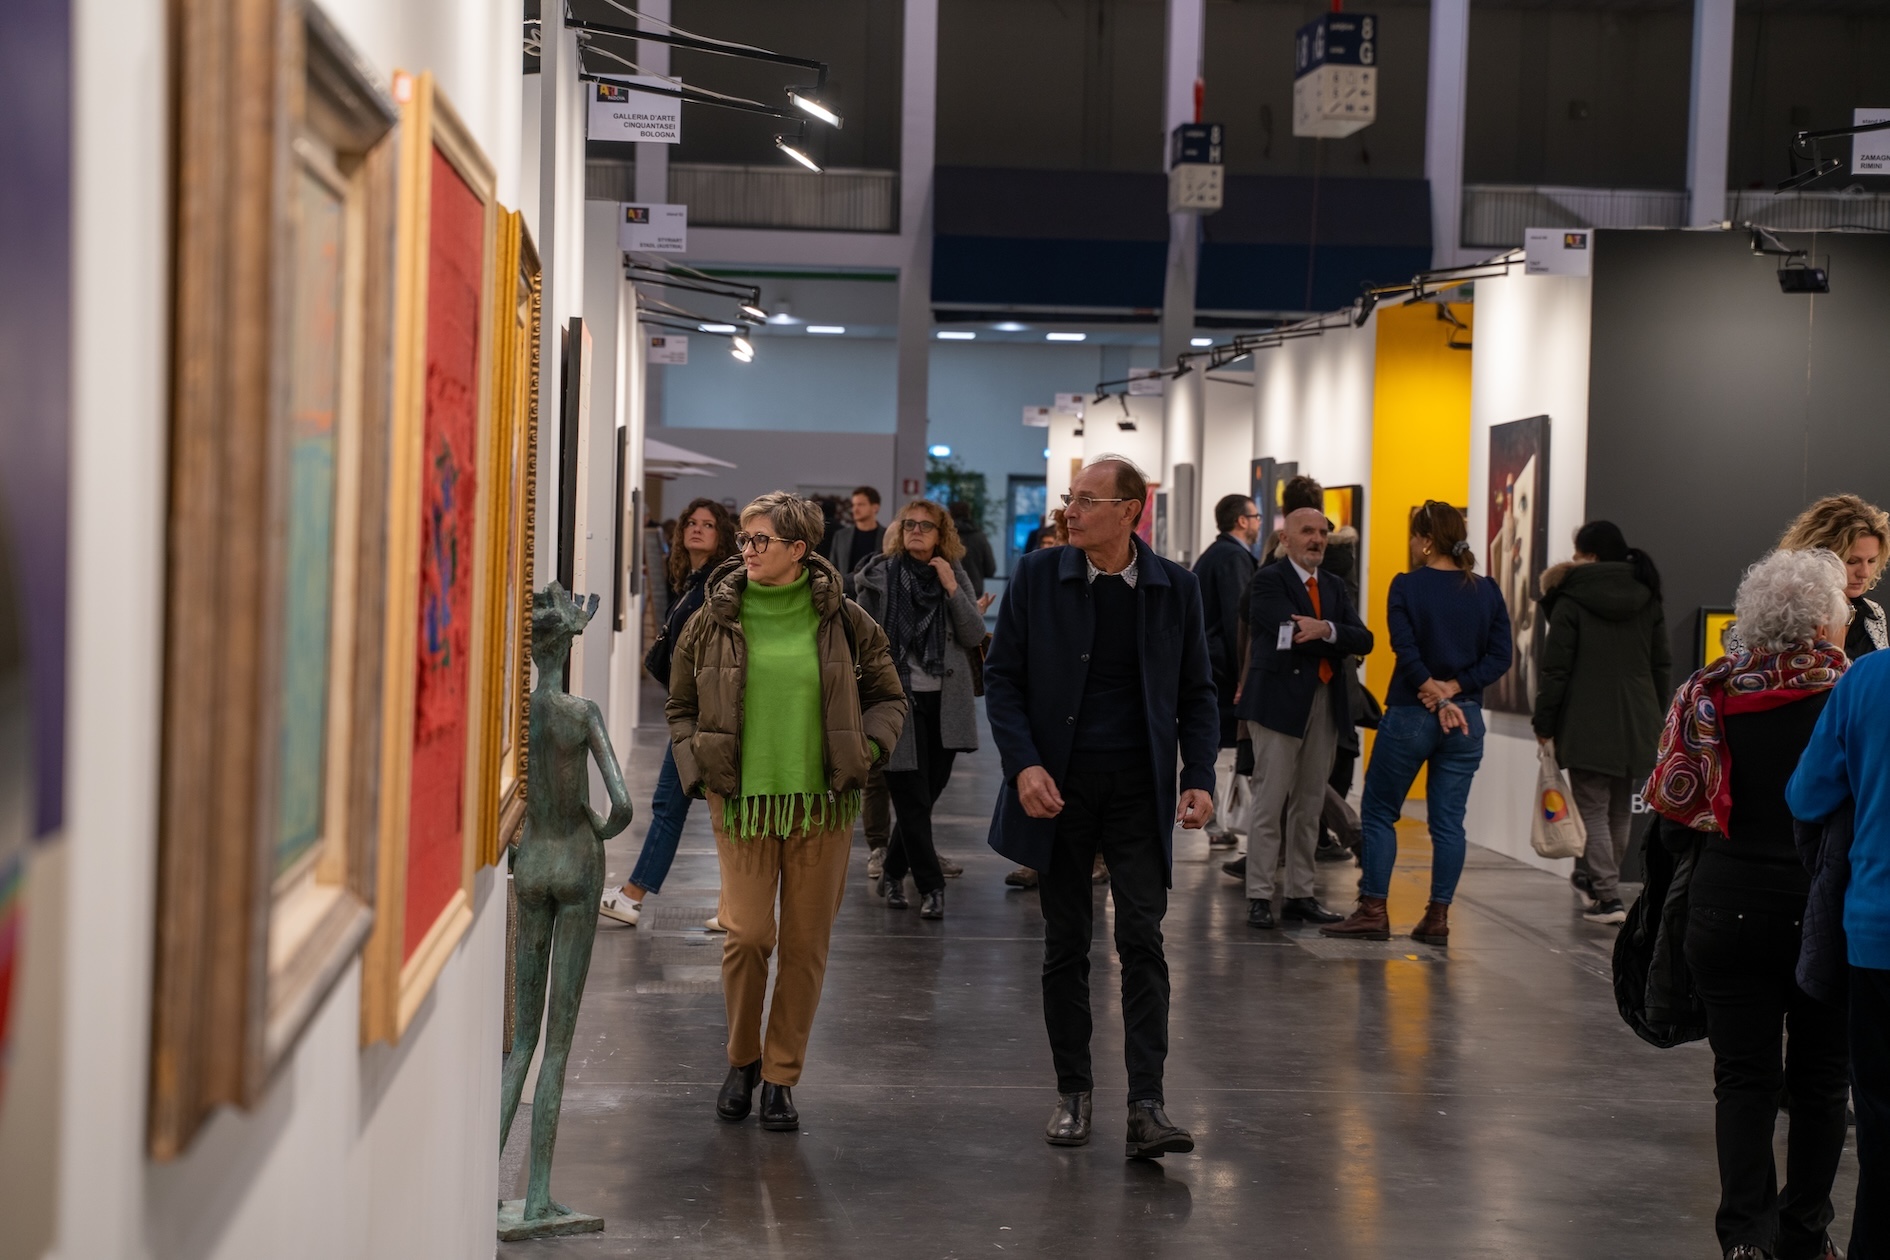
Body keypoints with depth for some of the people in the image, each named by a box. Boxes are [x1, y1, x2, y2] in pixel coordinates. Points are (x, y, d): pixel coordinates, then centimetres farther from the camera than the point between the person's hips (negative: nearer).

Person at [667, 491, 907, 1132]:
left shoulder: (844, 621, 1)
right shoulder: (713, 621, 2)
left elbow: (888, 698, 11)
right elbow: (681, 707, 13)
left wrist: (863, 753, -3)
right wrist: (699, 767, 0)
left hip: (821, 804, 1)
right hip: (742, 801, 0)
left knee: (806, 945, 4)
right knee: (747, 934, -9)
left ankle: (782, 1076, 17)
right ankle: (742, 1060, 16)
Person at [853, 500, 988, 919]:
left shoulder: (956, 576, 7)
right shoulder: (879, 577, 0)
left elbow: (975, 636, -2)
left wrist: (952, 588, -11)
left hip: (945, 703, 3)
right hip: (898, 699, -3)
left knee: (927, 795, 9)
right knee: (913, 801, -5)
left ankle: (893, 875, 26)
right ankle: (931, 887, 0)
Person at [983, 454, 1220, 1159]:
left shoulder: (1175, 588, 2)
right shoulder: (1037, 577, 0)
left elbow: (1196, 693, 8)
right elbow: (1002, 677, 1)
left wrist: (1199, 777, -4)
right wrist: (1023, 764, -12)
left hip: (1138, 790, 0)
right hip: (1058, 786, 1)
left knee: (1142, 942, -7)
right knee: (1065, 946, 8)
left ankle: (1146, 1106, -7)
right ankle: (1073, 1093, 18)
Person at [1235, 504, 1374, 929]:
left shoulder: (1334, 587, 16)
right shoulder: (1269, 579, -3)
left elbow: (1363, 639, 1)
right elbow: (1294, 633, -17)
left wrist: (1327, 630, -17)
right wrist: (1338, 649, -7)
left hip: (1325, 703, 7)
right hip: (1280, 700, -7)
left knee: (1310, 805, 9)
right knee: (1270, 802, -6)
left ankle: (1300, 895, 14)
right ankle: (1259, 897, -2)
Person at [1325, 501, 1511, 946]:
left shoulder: (1407, 586, -8)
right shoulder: (1487, 591, 4)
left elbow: (1406, 650, -16)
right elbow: (1499, 657, -1)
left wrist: (1438, 695, -13)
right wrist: (1454, 690, -7)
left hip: (1409, 716, -4)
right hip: (1467, 718, 4)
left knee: (1379, 812, 7)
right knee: (1448, 820, 6)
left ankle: (1373, 911, 5)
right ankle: (1438, 917, 5)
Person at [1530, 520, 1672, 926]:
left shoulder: (1571, 602, -6)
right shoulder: (1647, 600, 10)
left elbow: (1555, 668, -7)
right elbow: (1663, 665, 13)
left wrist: (1544, 723, 0)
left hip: (1587, 725, -5)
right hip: (1637, 725, 5)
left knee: (1593, 809, -2)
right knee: (1621, 810, 15)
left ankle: (1607, 896, -9)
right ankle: (1593, 879, 26)